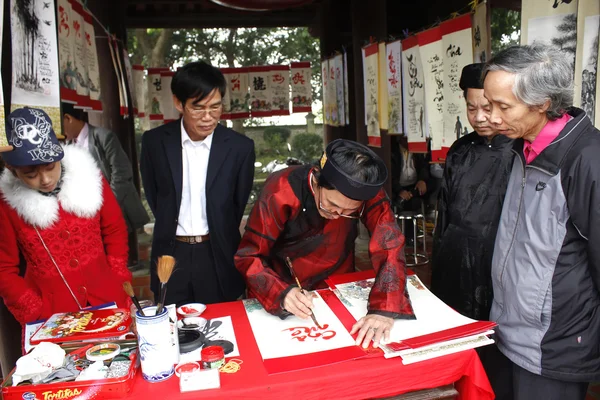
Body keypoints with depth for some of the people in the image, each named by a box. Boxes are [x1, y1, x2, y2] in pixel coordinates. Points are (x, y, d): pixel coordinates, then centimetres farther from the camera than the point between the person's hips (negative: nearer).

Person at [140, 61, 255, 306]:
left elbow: (240, 204, 2)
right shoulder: (155, 141, -5)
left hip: (217, 258, -1)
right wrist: (171, 230, 9)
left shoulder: (240, 147, -9)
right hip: (171, 255, 1)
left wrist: (219, 239, 9)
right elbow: (153, 196, 7)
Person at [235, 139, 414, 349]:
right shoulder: (281, 191, -28)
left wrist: (385, 309, -40)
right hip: (281, 283, -1)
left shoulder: (369, 193, -22)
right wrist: (282, 293, -39)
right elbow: (249, 257, -23)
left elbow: (389, 247, -27)